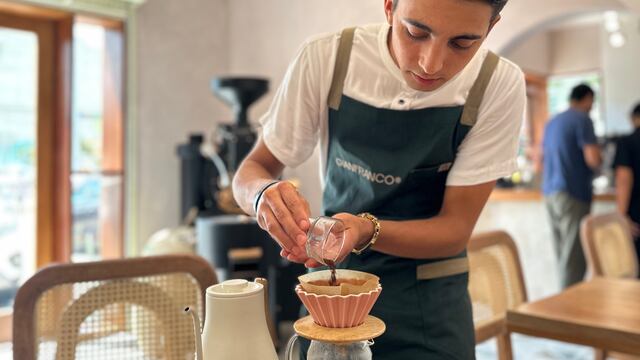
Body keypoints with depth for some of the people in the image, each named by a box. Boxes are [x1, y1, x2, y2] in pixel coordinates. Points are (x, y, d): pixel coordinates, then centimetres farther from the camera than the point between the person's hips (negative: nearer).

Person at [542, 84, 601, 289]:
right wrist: (597, 163, 5)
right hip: (573, 193, -8)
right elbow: (593, 159, -15)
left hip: (549, 191, 8)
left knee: (562, 254, 11)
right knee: (575, 256, -6)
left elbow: (542, 160, 23)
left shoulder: (552, 122, 17)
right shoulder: (583, 119, -7)